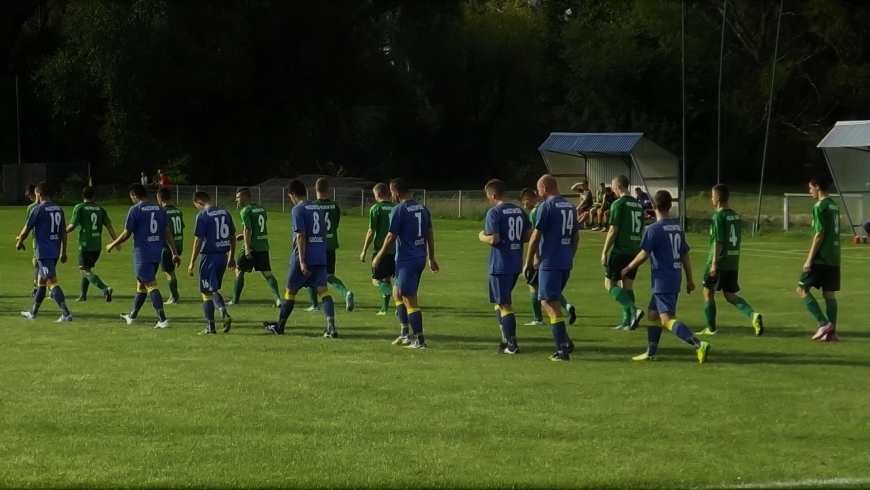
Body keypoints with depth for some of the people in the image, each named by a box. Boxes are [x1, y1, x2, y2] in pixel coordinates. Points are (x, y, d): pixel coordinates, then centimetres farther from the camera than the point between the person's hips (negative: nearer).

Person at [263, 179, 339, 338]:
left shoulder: (298, 210, -9)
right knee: (323, 290, -3)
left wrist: (302, 261, -18)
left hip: (304, 258, -6)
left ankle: (279, 326, 24)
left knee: (290, 291, 11)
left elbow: (301, 236, -16)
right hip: (320, 257, 6)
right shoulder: (319, 209, 13)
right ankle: (331, 327, -20)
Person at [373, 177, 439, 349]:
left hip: (406, 260, -8)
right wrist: (431, 258, 21)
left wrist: (379, 257, -1)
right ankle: (405, 333, 21)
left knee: (410, 299, -3)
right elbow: (430, 234, 13)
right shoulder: (423, 209, 9)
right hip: (420, 258, 8)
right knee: (397, 292, 22)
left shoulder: (399, 210, -13)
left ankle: (420, 340, -3)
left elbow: (391, 237, -12)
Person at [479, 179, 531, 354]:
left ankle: (512, 344, -2)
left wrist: (482, 237, 0)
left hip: (500, 265, -7)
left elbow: (494, 239, -20)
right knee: (502, 302, 20)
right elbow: (529, 235, 8)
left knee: (504, 304, -1)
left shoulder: (494, 212, -13)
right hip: (516, 263, 7)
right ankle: (507, 340, 19)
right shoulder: (519, 210, 8)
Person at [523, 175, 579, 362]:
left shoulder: (546, 206, -11)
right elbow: (576, 236, 16)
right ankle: (565, 342, 13)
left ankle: (562, 350, -5)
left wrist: (528, 262, -2)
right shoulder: (570, 206, 11)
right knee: (550, 301, 20)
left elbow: (535, 237, -11)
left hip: (550, 262, -7)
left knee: (551, 304, -2)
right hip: (566, 263, 7)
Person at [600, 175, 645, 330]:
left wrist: (604, 252, -9)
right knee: (628, 285, 12)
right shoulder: (639, 205, 11)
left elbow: (613, 231, -14)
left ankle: (633, 310, -16)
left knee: (610, 284, 0)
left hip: (620, 251, -7)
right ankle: (628, 321, 8)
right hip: (635, 251, 7)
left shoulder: (618, 204, -11)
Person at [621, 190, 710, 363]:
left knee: (667, 319, -14)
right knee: (653, 313, 21)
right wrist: (690, 279, 18)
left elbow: (644, 255, -14)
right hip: (675, 279, 8)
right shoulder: (678, 228, 9)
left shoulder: (654, 229, -13)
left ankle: (699, 345, -29)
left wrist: (628, 268, 2)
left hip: (662, 280, -8)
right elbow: (685, 255, 12)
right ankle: (650, 352, 25)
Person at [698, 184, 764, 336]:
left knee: (708, 292, 8)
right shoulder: (735, 215, 10)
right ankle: (753, 315, -11)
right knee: (730, 295, 11)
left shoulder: (718, 216, -14)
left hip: (719, 262, -7)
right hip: (733, 262, 7)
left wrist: (714, 263, -18)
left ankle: (711, 328, 12)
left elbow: (718, 242, -18)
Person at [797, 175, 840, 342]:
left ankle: (824, 323, -9)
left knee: (802, 289, 0)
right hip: (833, 259, 8)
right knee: (829, 294, 8)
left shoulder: (820, 206, -12)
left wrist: (809, 259, -14)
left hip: (820, 259, -8)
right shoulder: (834, 206, 13)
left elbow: (819, 234, -16)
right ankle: (831, 331, 4)